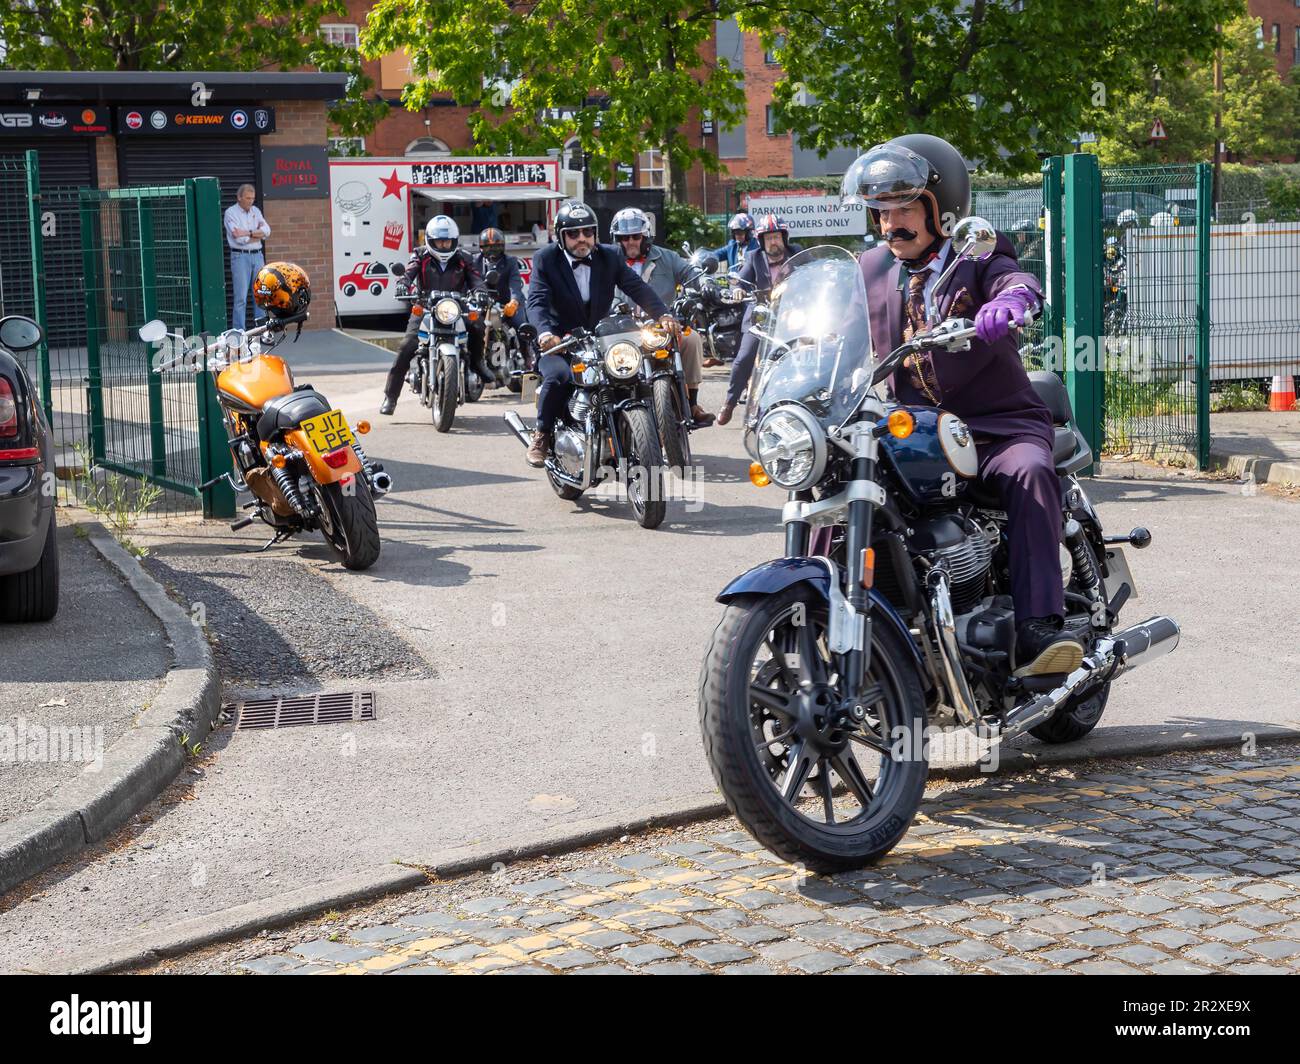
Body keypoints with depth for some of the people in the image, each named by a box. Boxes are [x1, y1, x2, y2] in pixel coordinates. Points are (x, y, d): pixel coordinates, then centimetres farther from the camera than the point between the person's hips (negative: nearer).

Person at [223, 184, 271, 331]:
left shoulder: (255, 211, 13)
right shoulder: (231, 212, -4)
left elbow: (267, 230, -2)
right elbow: (239, 238, -15)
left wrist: (248, 233, -15)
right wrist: (258, 234, -4)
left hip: (257, 255, 6)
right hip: (240, 256, -6)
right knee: (241, 297, -7)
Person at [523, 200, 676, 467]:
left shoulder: (610, 256, 4)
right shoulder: (545, 259, -4)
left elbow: (637, 288, -7)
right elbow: (537, 300, -17)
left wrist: (662, 315, -25)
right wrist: (545, 331, -38)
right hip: (558, 343, -3)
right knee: (559, 376, -33)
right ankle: (541, 435, -10)